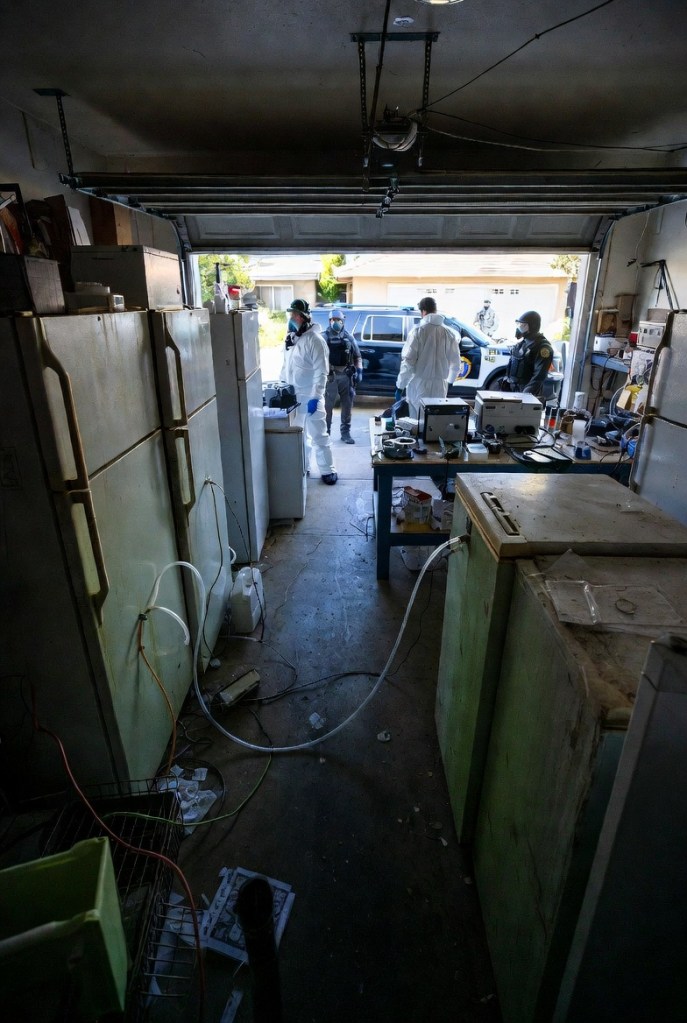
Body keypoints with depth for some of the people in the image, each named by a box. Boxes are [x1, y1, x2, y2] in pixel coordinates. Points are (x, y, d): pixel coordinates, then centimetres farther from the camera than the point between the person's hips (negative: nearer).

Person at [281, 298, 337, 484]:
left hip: (310, 397, -7)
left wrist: (315, 397, -22)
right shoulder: (290, 338, 10)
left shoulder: (314, 339, -14)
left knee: (318, 435, -1)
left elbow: (321, 372, -17)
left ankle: (327, 470, 10)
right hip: (292, 396, 7)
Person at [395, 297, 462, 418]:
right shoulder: (449, 333, 5)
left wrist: (400, 385, -4)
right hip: (440, 385, 4)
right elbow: (455, 363, 10)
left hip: (419, 384, -3)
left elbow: (408, 361, -11)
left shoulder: (418, 331, -6)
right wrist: (449, 380, 27)